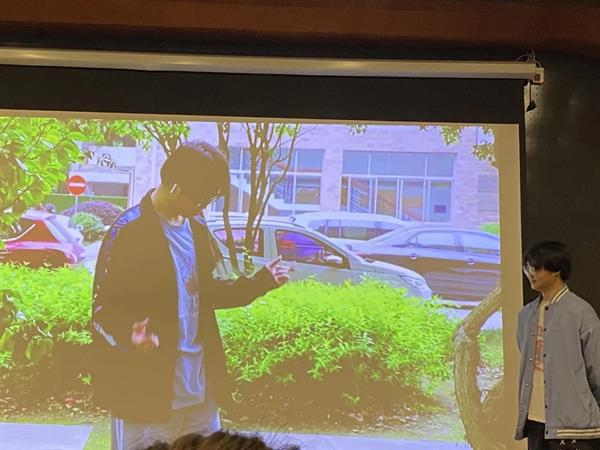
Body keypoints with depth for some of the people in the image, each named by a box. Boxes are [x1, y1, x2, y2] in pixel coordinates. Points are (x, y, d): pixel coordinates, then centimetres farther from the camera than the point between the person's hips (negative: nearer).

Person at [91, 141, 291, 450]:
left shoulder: (197, 228, 8)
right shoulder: (129, 231, -15)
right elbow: (104, 306, -14)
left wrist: (260, 282, 9)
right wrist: (131, 334, -34)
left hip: (201, 382, 7)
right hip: (145, 388, -7)